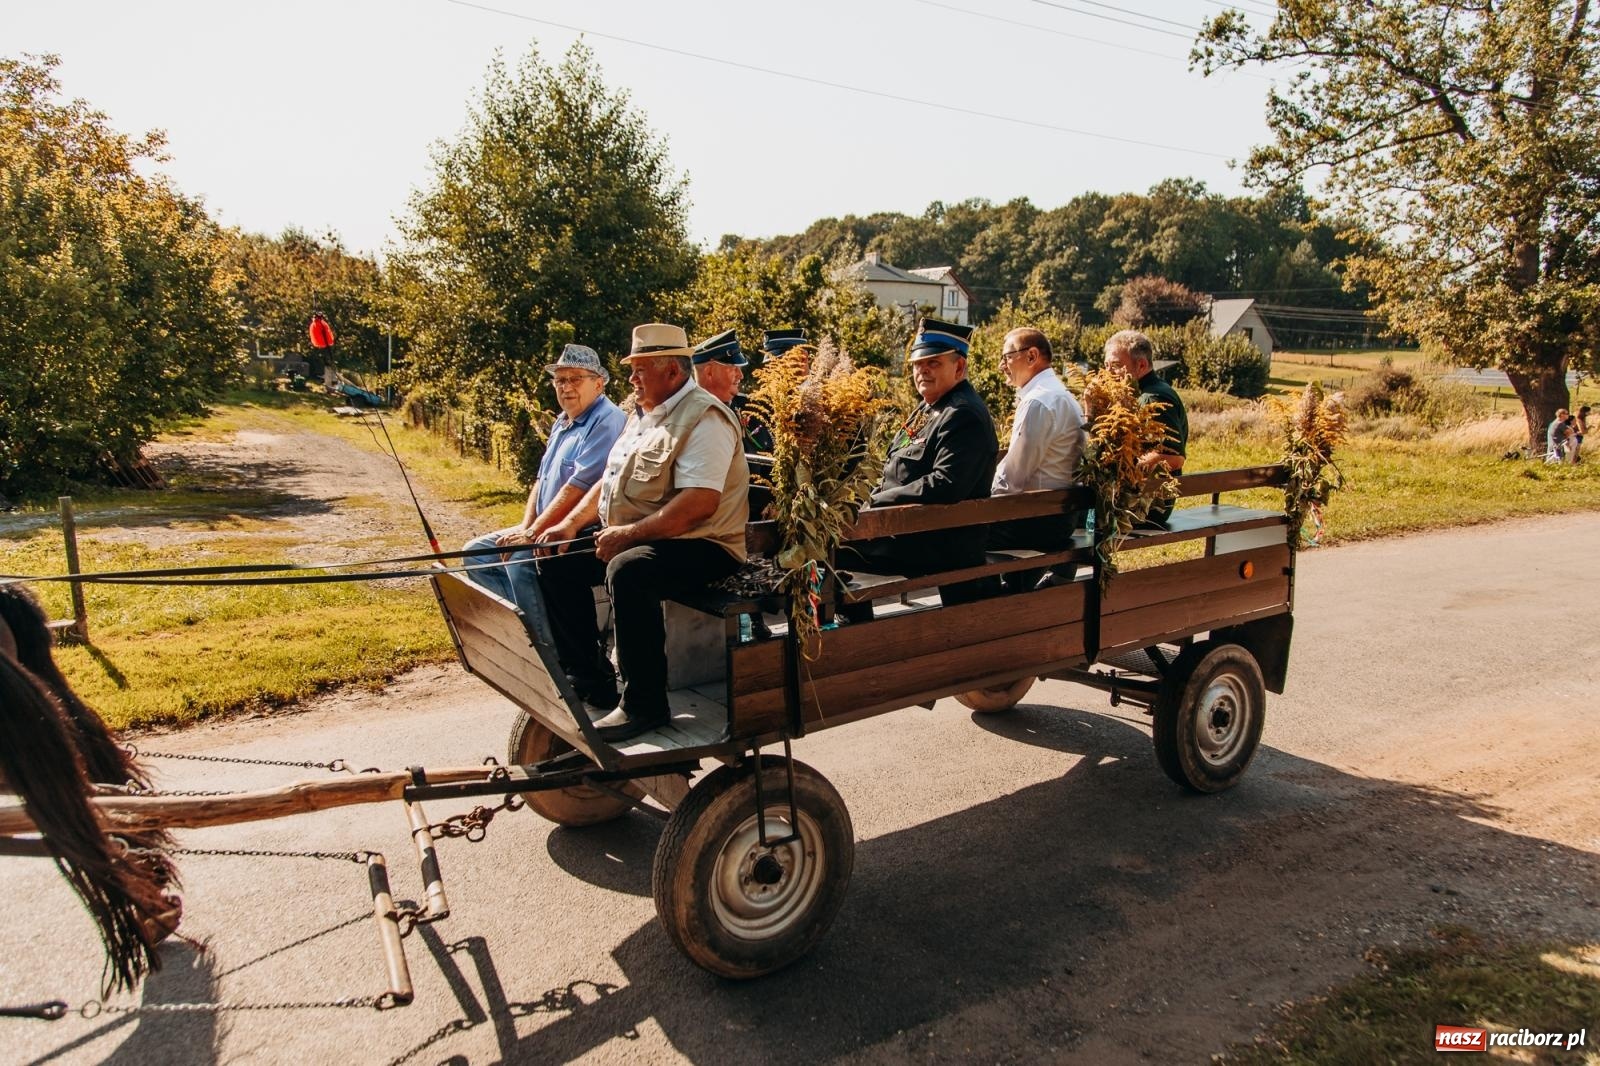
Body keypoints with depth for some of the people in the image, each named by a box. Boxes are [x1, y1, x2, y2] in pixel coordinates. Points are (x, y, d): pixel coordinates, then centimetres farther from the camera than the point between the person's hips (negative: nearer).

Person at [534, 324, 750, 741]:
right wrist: (571, 523, 9)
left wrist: (629, 533, -26)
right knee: (557, 566, 5)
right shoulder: (643, 414, 16)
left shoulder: (705, 418, -15)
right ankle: (591, 681, 11)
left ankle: (644, 703, -23)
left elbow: (699, 504, -27)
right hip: (628, 541, 10)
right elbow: (610, 479, 23)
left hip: (701, 546, -10)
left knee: (627, 571, -36)